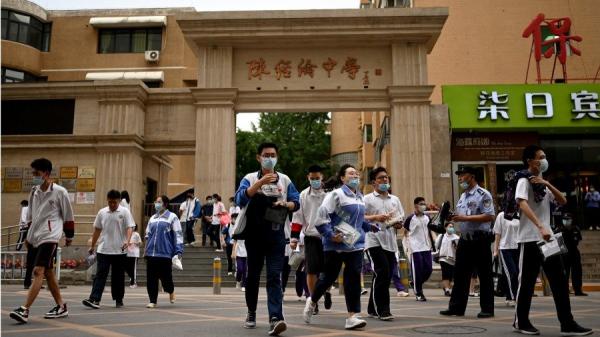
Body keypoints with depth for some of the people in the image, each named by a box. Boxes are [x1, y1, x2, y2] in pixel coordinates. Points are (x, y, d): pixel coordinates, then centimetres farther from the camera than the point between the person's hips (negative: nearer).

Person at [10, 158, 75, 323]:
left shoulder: (59, 192, -8)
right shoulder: (34, 191, 11)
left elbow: (68, 215, -1)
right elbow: (30, 215, 20)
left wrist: (69, 236, 4)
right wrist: (29, 235, 20)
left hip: (49, 237, -7)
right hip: (34, 238, 7)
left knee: (38, 271, -15)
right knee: (48, 273, 11)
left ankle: (24, 310, -18)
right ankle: (61, 307, 20)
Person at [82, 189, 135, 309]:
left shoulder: (125, 212, -2)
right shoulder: (102, 212, 8)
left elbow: (129, 228, -8)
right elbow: (97, 230, 17)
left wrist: (127, 241, -26)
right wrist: (92, 246, 18)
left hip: (119, 251, -2)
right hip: (103, 250, 2)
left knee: (118, 277, 7)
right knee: (100, 275, -6)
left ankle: (119, 300, 18)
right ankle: (94, 299, -10)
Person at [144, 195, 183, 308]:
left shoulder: (172, 217, -2)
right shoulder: (152, 218, 15)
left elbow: (178, 235, -6)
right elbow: (148, 235, 22)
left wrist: (178, 252, -12)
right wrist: (146, 250, 17)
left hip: (165, 253, -5)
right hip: (151, 253, 5)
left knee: (165, 277, 0)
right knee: (151, 279, 3)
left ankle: (171, 291, 31)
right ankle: (152, 301, 13)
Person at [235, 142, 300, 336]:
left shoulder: (285, 180, 10)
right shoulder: (250, 179, 4)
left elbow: (296, 203, 9)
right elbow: (240, 199, -12)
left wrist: (286, 204, -13)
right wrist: (260, 182, -22)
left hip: (276, 235, 0)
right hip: (254, 235, 0)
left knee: (274, 276, -8)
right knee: (253, 275, 12)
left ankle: (275, 319, -16)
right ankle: (251, 313, 30)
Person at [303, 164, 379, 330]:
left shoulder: (360, 197, 14)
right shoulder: (336, 194, -8)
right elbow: (321, 216, -14)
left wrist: (369, 226, 10)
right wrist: (330, 234, -20)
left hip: (355, 243, 5)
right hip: (335, 245, -5)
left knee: (353, 277, -3)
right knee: (330, 276, 6)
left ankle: (352, 316, 1)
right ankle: (312, 301, 33)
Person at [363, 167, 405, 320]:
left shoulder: (395, 200, 19)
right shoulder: (367, 199, 1)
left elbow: (402, 220, 21)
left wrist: (398, 224, -2)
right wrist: (375, 218, -18)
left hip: (390, 241, 6)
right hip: (374, 241, -6)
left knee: (386, 276, 9)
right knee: (382, 274, -14)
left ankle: (373, 308, 21)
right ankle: (382, 310, -7)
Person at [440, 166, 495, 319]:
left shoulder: (483, 194, -9)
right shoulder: (463, 196, 16)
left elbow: (490, 216, -19)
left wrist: (465, 218, -21)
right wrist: (453, 218, 1)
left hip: (480, 240, -8)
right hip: (465, 239, 8)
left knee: (484, 275, 2)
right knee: (460, 274, 8)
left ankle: (487, 309, 11)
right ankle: (456, 307, 14)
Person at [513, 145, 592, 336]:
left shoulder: (543, 183, 18)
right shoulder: (524, 181, -8)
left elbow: (563, 201, 10)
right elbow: (522, 204, -24)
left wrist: (547, 184, -6)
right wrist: (540, 227, -35)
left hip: (547, 237, 8)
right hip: (530, 239, -7)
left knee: (559, 280, 3)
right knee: (527, 281, 1)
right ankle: (521, 321, 14)